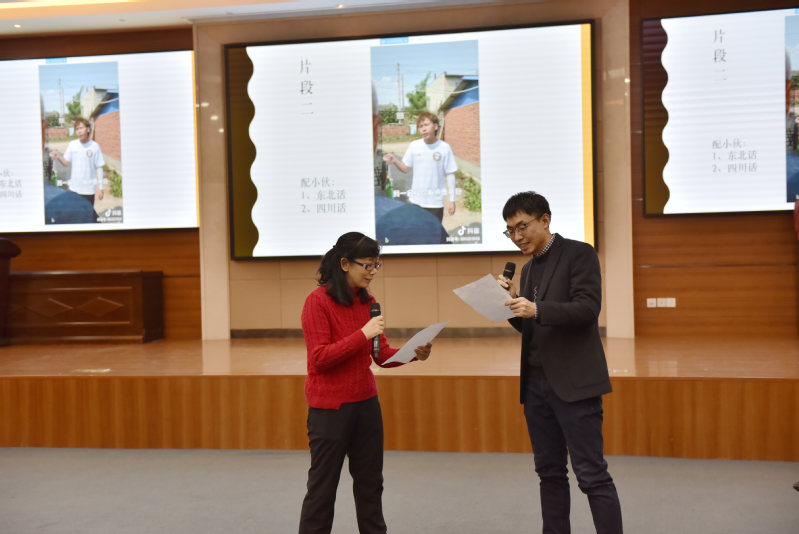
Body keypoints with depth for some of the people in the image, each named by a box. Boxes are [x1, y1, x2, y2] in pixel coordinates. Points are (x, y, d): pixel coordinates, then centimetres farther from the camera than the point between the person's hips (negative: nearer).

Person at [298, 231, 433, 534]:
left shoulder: (367, 301, 6)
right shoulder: (318, 301, -13)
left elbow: (382, 354, 7)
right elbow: (319, 358, -19)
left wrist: (413, 353, -11)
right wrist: (363, 334, -24)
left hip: (366, 403, 6)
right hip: (329, 408, -6)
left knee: (370, 483, 14)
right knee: (323, 487, 3)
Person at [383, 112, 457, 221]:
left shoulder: (444, 148, -7)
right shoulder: (414, 146, 0)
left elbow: (450, 175, -3)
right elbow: (406, 168, 7)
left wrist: (451, 200, -4)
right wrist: (394, 161, -14)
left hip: (436, 201, -2)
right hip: (416, 200, 2)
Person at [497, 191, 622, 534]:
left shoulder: (579, 254, -4)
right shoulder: (529, 268, 17)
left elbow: (588, 308, -15)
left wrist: (537, 309, -27)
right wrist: (513, 302, 0)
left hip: (573, 382, -7)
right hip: (536, 383, 7)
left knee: (591, 474, -6)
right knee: (549, 472, 12)